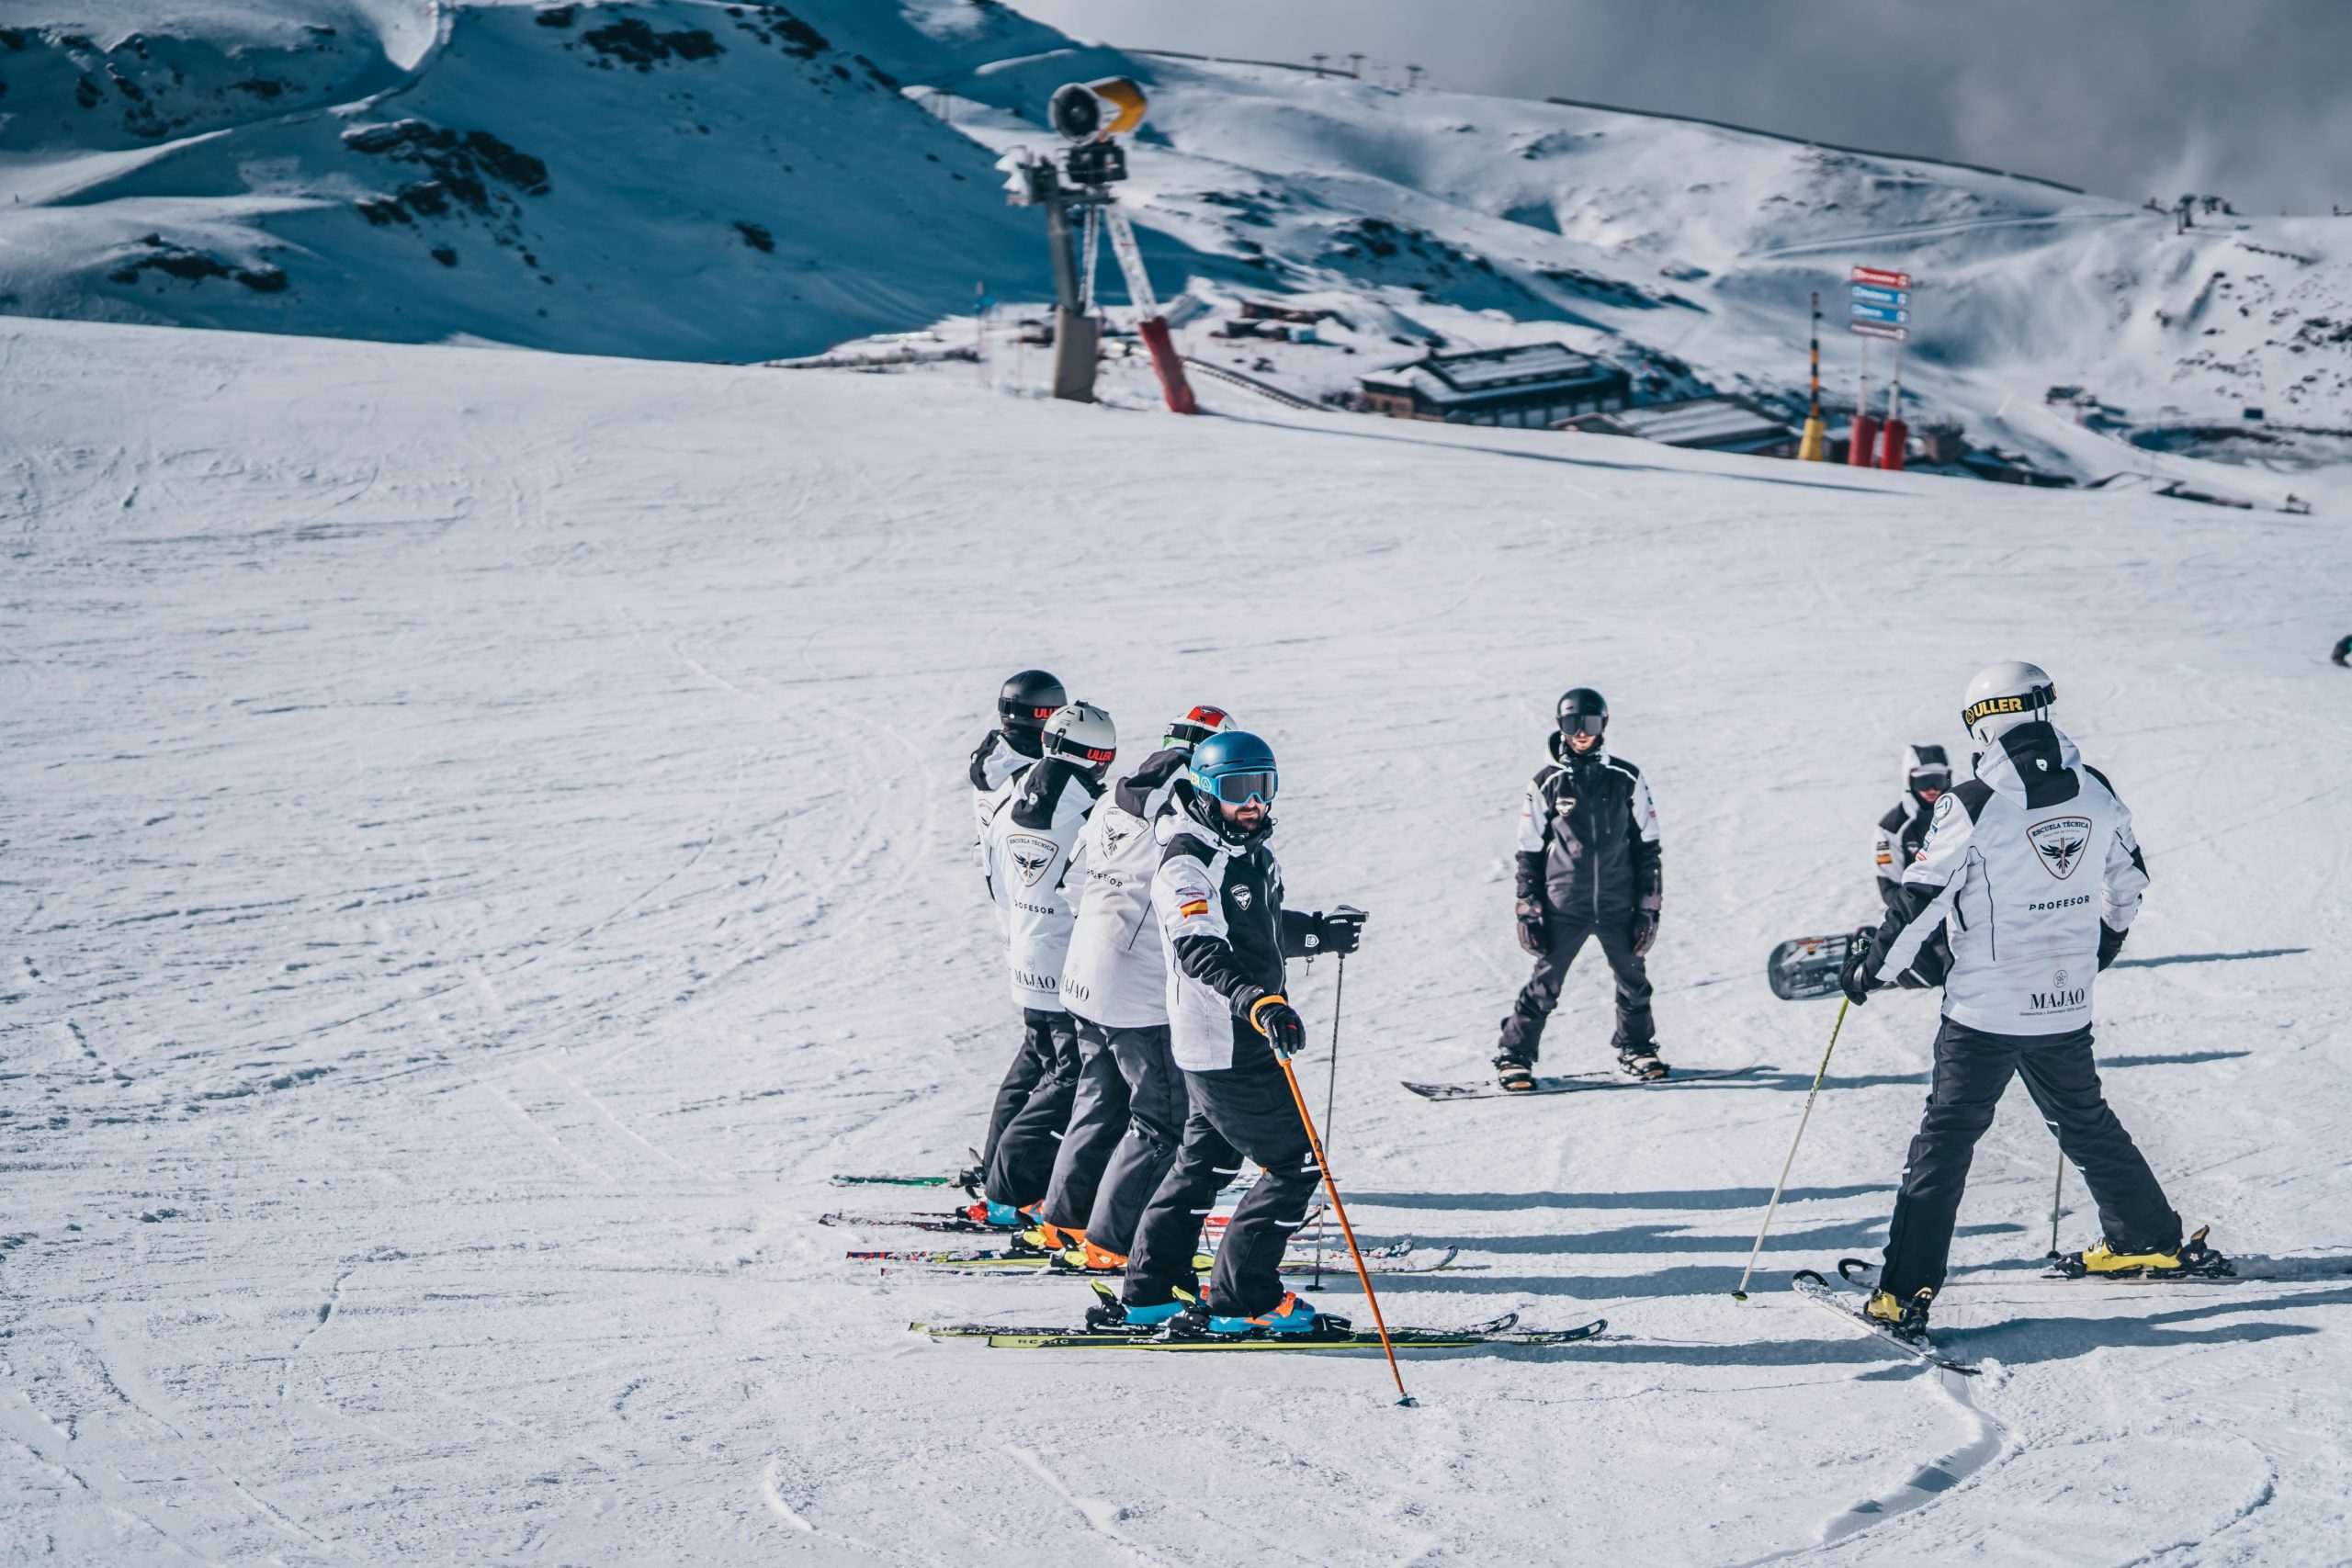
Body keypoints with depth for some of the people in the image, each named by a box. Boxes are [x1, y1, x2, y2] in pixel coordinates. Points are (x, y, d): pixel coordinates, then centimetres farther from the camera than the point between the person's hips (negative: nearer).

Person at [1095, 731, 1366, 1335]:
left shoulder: (1252, 853, 10)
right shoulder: (1186, 864, -19)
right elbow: (1201, 951, -34)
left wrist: (1319, 933, 27)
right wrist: (1259, 1003, -47)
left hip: (1247, 1037, 10)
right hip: (1222, 1045, -10)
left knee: (1206, 1161, 18)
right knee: (1295, 1161, -6)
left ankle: (1148, 1295, 27)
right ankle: (1241, 1300, 2)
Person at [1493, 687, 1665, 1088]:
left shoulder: (1627, 779, 3)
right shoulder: (1547, 782, 0)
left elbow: (1646, 845, 8)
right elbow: (1529, 851, 5)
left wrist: (1648, 905, 4)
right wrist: (1528, 908, 0)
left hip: (1618, 904, 2)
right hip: (1563, 906, -2)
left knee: (1634, 980, 9)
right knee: (1545, 985, -3)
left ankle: (1637, 1048, 29)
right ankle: (1514, 1056, 8)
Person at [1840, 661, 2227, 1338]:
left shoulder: (1973, 804, -15)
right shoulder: (2095, 792, 0)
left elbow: (1921, 900, -13)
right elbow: (2128, 882, 14)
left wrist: (1871, 968, 1)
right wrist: (2099, 944, 33)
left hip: (1985, 1009, -5)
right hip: (2068, 1005, 5)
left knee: (1946, 1137, 0)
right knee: (2086, 1122, 25)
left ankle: (1907, 1290, -3)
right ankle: (2152, 1240, 36)